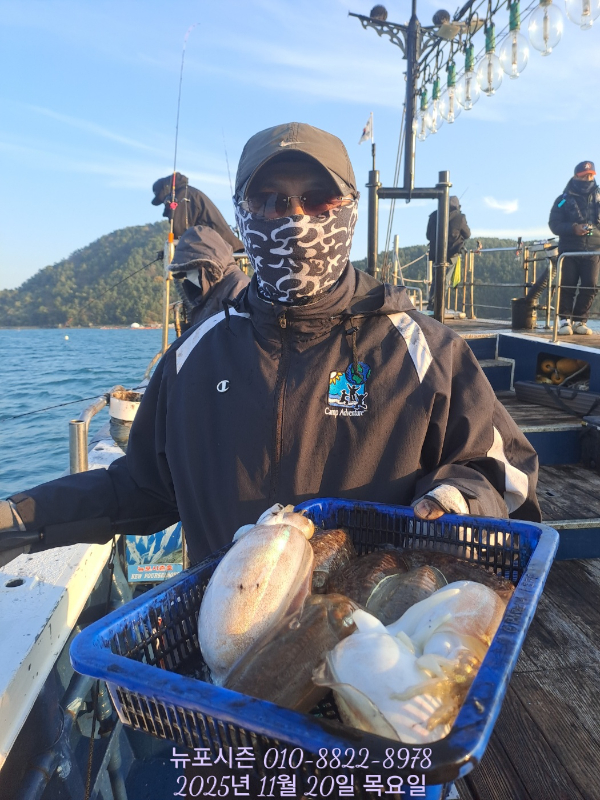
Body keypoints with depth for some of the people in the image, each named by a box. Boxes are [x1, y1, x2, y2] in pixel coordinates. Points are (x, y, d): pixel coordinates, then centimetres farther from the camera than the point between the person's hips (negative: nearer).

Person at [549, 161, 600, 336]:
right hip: (569, 250, -2)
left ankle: (580, 321, 3)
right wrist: (573, 228, -16)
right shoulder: (564, 199, 6)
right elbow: (554, 224, -1)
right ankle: (565, 320, 4)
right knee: (567, 285, -4)